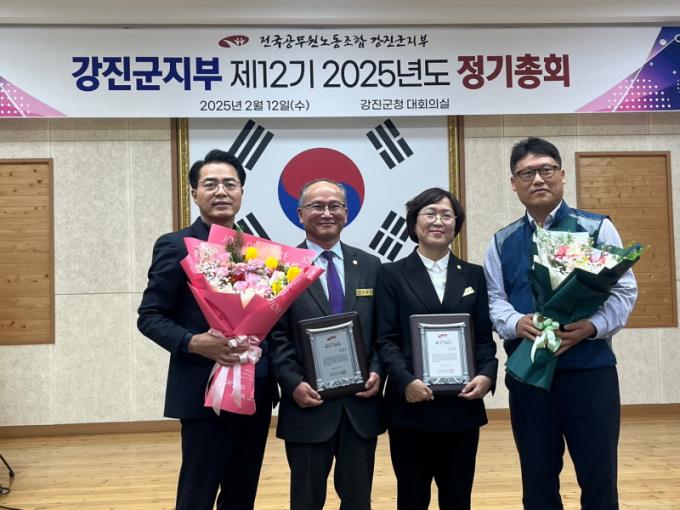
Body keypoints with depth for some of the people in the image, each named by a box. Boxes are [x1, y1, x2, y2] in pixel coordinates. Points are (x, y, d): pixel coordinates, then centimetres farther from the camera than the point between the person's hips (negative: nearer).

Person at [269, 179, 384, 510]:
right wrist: (294, 383, -14)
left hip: (361, 404, 3)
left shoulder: (370, 266, 10)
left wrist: (377, 372, -6)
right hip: (308, 404, -3)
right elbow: (275, 335, -5)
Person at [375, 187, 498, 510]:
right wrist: (406, 382, -18)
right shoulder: (393, 274, 2)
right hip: (410, 406, -2)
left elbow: (484, 337, 8)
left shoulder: (474, 275, 11)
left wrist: (487, 375, -10)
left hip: (462, 405, 2)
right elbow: (386, 339, -4)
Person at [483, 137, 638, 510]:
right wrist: (516, 323, -17)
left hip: (590, 370, -2)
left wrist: (593, 326, -19)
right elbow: (494, 298, 5)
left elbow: (624, 290, -2)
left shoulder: (597, 228, 2)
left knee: (599, 478, 6)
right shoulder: (502, 242, 9)